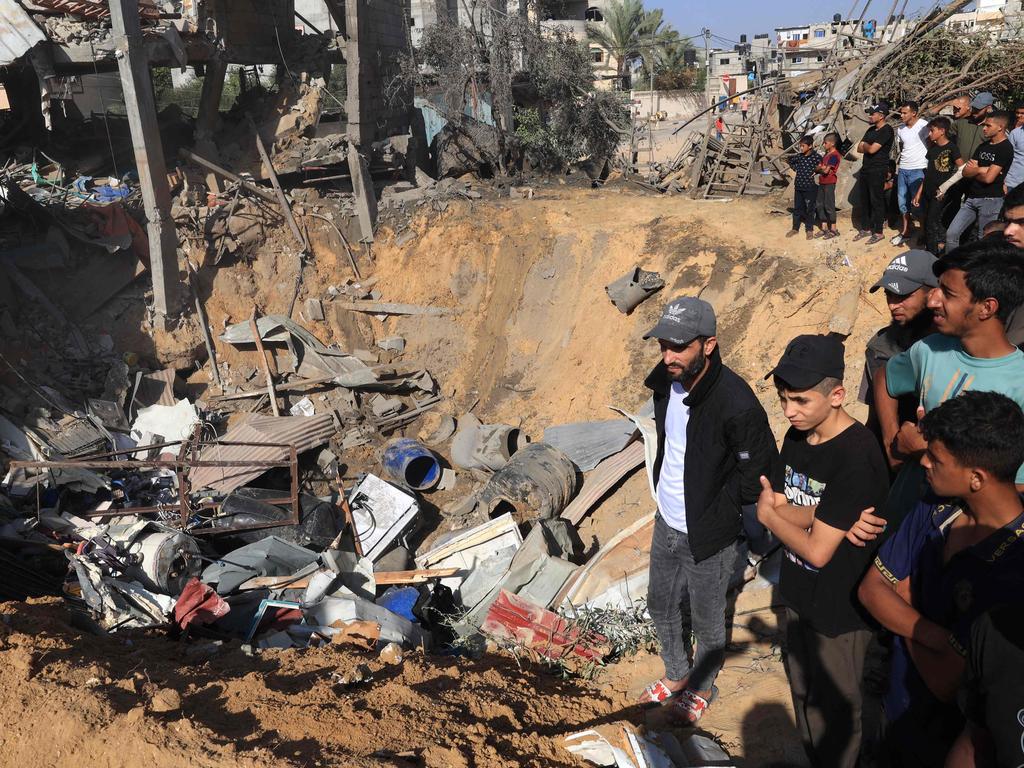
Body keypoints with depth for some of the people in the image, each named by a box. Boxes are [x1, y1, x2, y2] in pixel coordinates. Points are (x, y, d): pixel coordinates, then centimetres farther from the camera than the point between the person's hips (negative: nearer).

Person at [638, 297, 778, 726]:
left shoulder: (736, 404, -30)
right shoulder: (665, 380, -8)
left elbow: (758, 473, -20)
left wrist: (714, 514, -13)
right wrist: (663, 486, 10)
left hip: (706, 539, -7)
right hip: (665, 525, 7)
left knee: (706, 621, 16)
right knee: (662, 608, 25)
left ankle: (702, 688, 43)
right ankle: (677, 675, 50)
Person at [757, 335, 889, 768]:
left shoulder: (857, 458, -28)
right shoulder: (798, 437, -2)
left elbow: (817, 550, -26)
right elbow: (773, 509, -5)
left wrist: (771, 513, -11)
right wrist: (820, 515, -24)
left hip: (840, 607, -7)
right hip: (799, 595, 7)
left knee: (833, 711, 12)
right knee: (803, 695, 24)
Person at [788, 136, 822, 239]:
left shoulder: (816, 157, -13)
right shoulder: (799, 156, 2)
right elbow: (790, 161, 20)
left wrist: (816, 170, -16)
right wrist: (795, 168, 7)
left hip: (810, 188, -5)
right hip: (798, 187, 5)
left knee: (809, 209, 6)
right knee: (797, 208, 13)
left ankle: (810, 230, 18)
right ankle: (795, 228, 25)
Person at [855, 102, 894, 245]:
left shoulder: (887, 130, -12)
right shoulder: (871, 130, 15)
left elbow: (872, 149, -20)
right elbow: (859, 149, 11)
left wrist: (865, 145, 1)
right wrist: (868, 147, -8)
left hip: (877, 171, -8)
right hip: (865, 169, 8)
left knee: (876, 201, -4)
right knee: (864, 200, 12)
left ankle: (878, 232, 2)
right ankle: (865, 229, 22)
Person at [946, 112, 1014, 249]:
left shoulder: (1005, 149, -10)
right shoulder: (983, 146, 14)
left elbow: (988, 178, -17)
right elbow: (965, 172, 6)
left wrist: (973, 171, 0)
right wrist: (980, 169, -11)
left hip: (990, 200, -7)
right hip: (972, 198, 7)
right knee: (951, 234, 2)